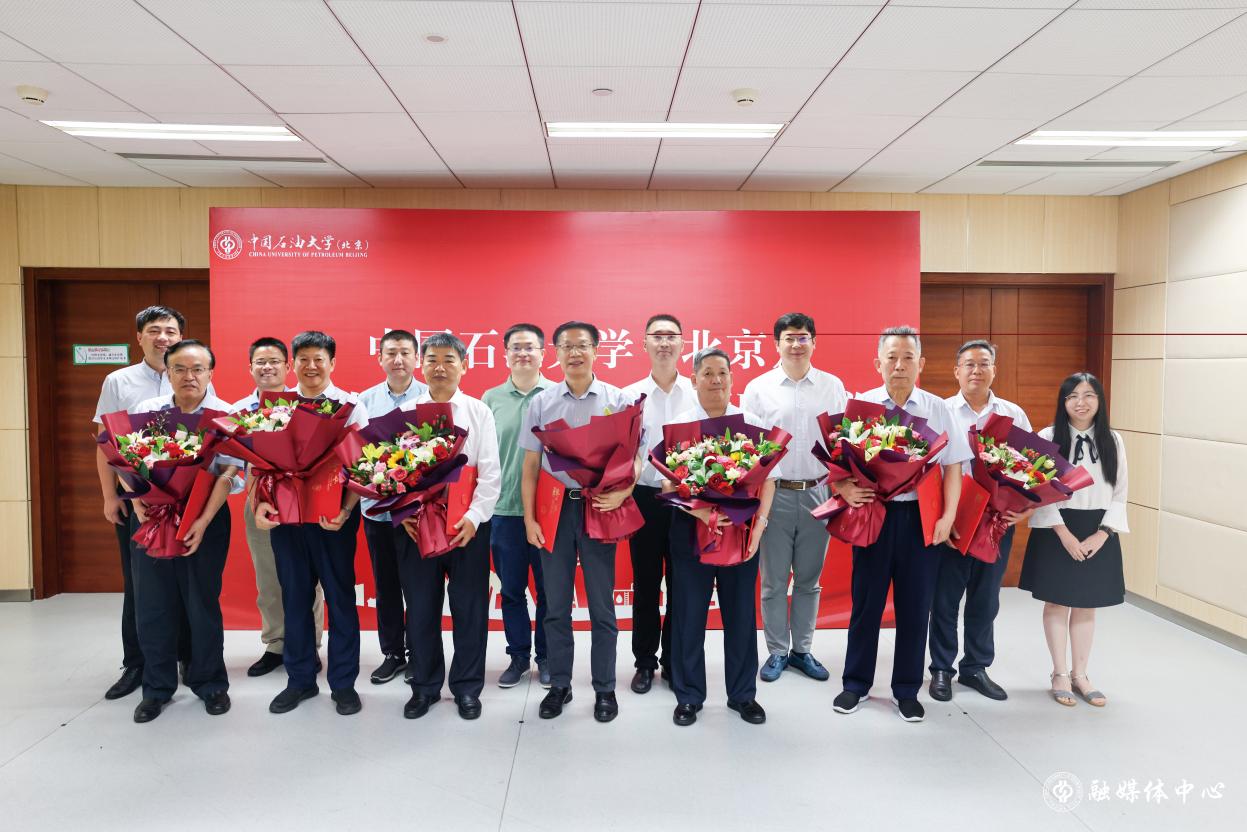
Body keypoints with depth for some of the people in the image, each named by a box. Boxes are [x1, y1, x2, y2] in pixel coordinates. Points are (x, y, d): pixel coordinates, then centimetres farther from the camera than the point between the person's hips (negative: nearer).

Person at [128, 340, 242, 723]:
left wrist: (203, 522, -17)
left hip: (206, 519, -2)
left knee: (203, 603, 6)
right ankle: (157, 687, 23)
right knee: (152, 604, 7)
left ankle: (210, 683, 21)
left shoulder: (226, 416, -3)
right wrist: (139, 506, -10)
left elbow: (229, 473, -9)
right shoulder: (146, 410, 5)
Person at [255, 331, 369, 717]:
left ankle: (343, 683, 20)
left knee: (340, 598, 7)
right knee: (294, 598, 12)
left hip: (333, 515, -3)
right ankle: (299, 680, 27)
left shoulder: (351, 406, -2)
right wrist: (261, 503, -8)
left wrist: (346, 510, -18)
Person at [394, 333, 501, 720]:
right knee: (421, 608, 9)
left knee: (469, 609, 6)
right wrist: (403, 514, -10)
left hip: (468, 524, -1)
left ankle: (467, 688, 21)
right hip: (415, 523, 1)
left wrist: (475, 517, -13)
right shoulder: (405, 413, 6)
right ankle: (424, 686, 25)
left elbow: (490, 473, -2)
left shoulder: (479, 412, 2)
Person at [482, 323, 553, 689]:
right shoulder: (491, 398, 6)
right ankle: (518, 656, 26)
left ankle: (546, 656, 24)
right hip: (504, 509, 2)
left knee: (549, 588, 8)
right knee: (511, 589, 11)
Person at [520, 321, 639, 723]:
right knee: (556, 604, 10)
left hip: (599, 508, -1)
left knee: (601, 605, 6)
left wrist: (621, 493, -17)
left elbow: (633, 457, 2)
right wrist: (529, 518, -1)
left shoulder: (618, 400, 2)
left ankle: (605, 689, 20)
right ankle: (559, 685, 24)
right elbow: (530, 465, 6)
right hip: (555, 508, 2)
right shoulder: (541, 403, 5)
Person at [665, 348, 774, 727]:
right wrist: (701, 512, -21)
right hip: (691, 529, -1)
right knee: (689, 614, 6)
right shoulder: (677, 425, 0)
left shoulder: (753, 424, 5)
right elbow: (669, 484, -5)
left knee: (741, 613, 9)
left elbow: (767, 480, 4)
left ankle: (743, 694, 26)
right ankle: (689, 696, 22)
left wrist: (759, 525, -9)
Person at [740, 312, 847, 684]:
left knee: (809, 580, 12)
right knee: (774, 581, 7)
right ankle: (777, 652, 21)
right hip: (774, 494, -1)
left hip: (817, 494, 2)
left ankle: (802, 650, 26)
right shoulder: (758, 388, -1)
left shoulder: (833, 386, 4)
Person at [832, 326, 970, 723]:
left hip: (922, 517, 1)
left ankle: (907, 690, 24)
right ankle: (855, 684, 24)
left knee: (915, 607, 9)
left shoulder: (938, 409, 4)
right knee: (866, 602, 9)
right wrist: (843, 488, -18)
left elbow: (953, 467, 4)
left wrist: (948, 517, -4)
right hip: (872, 513, -1)